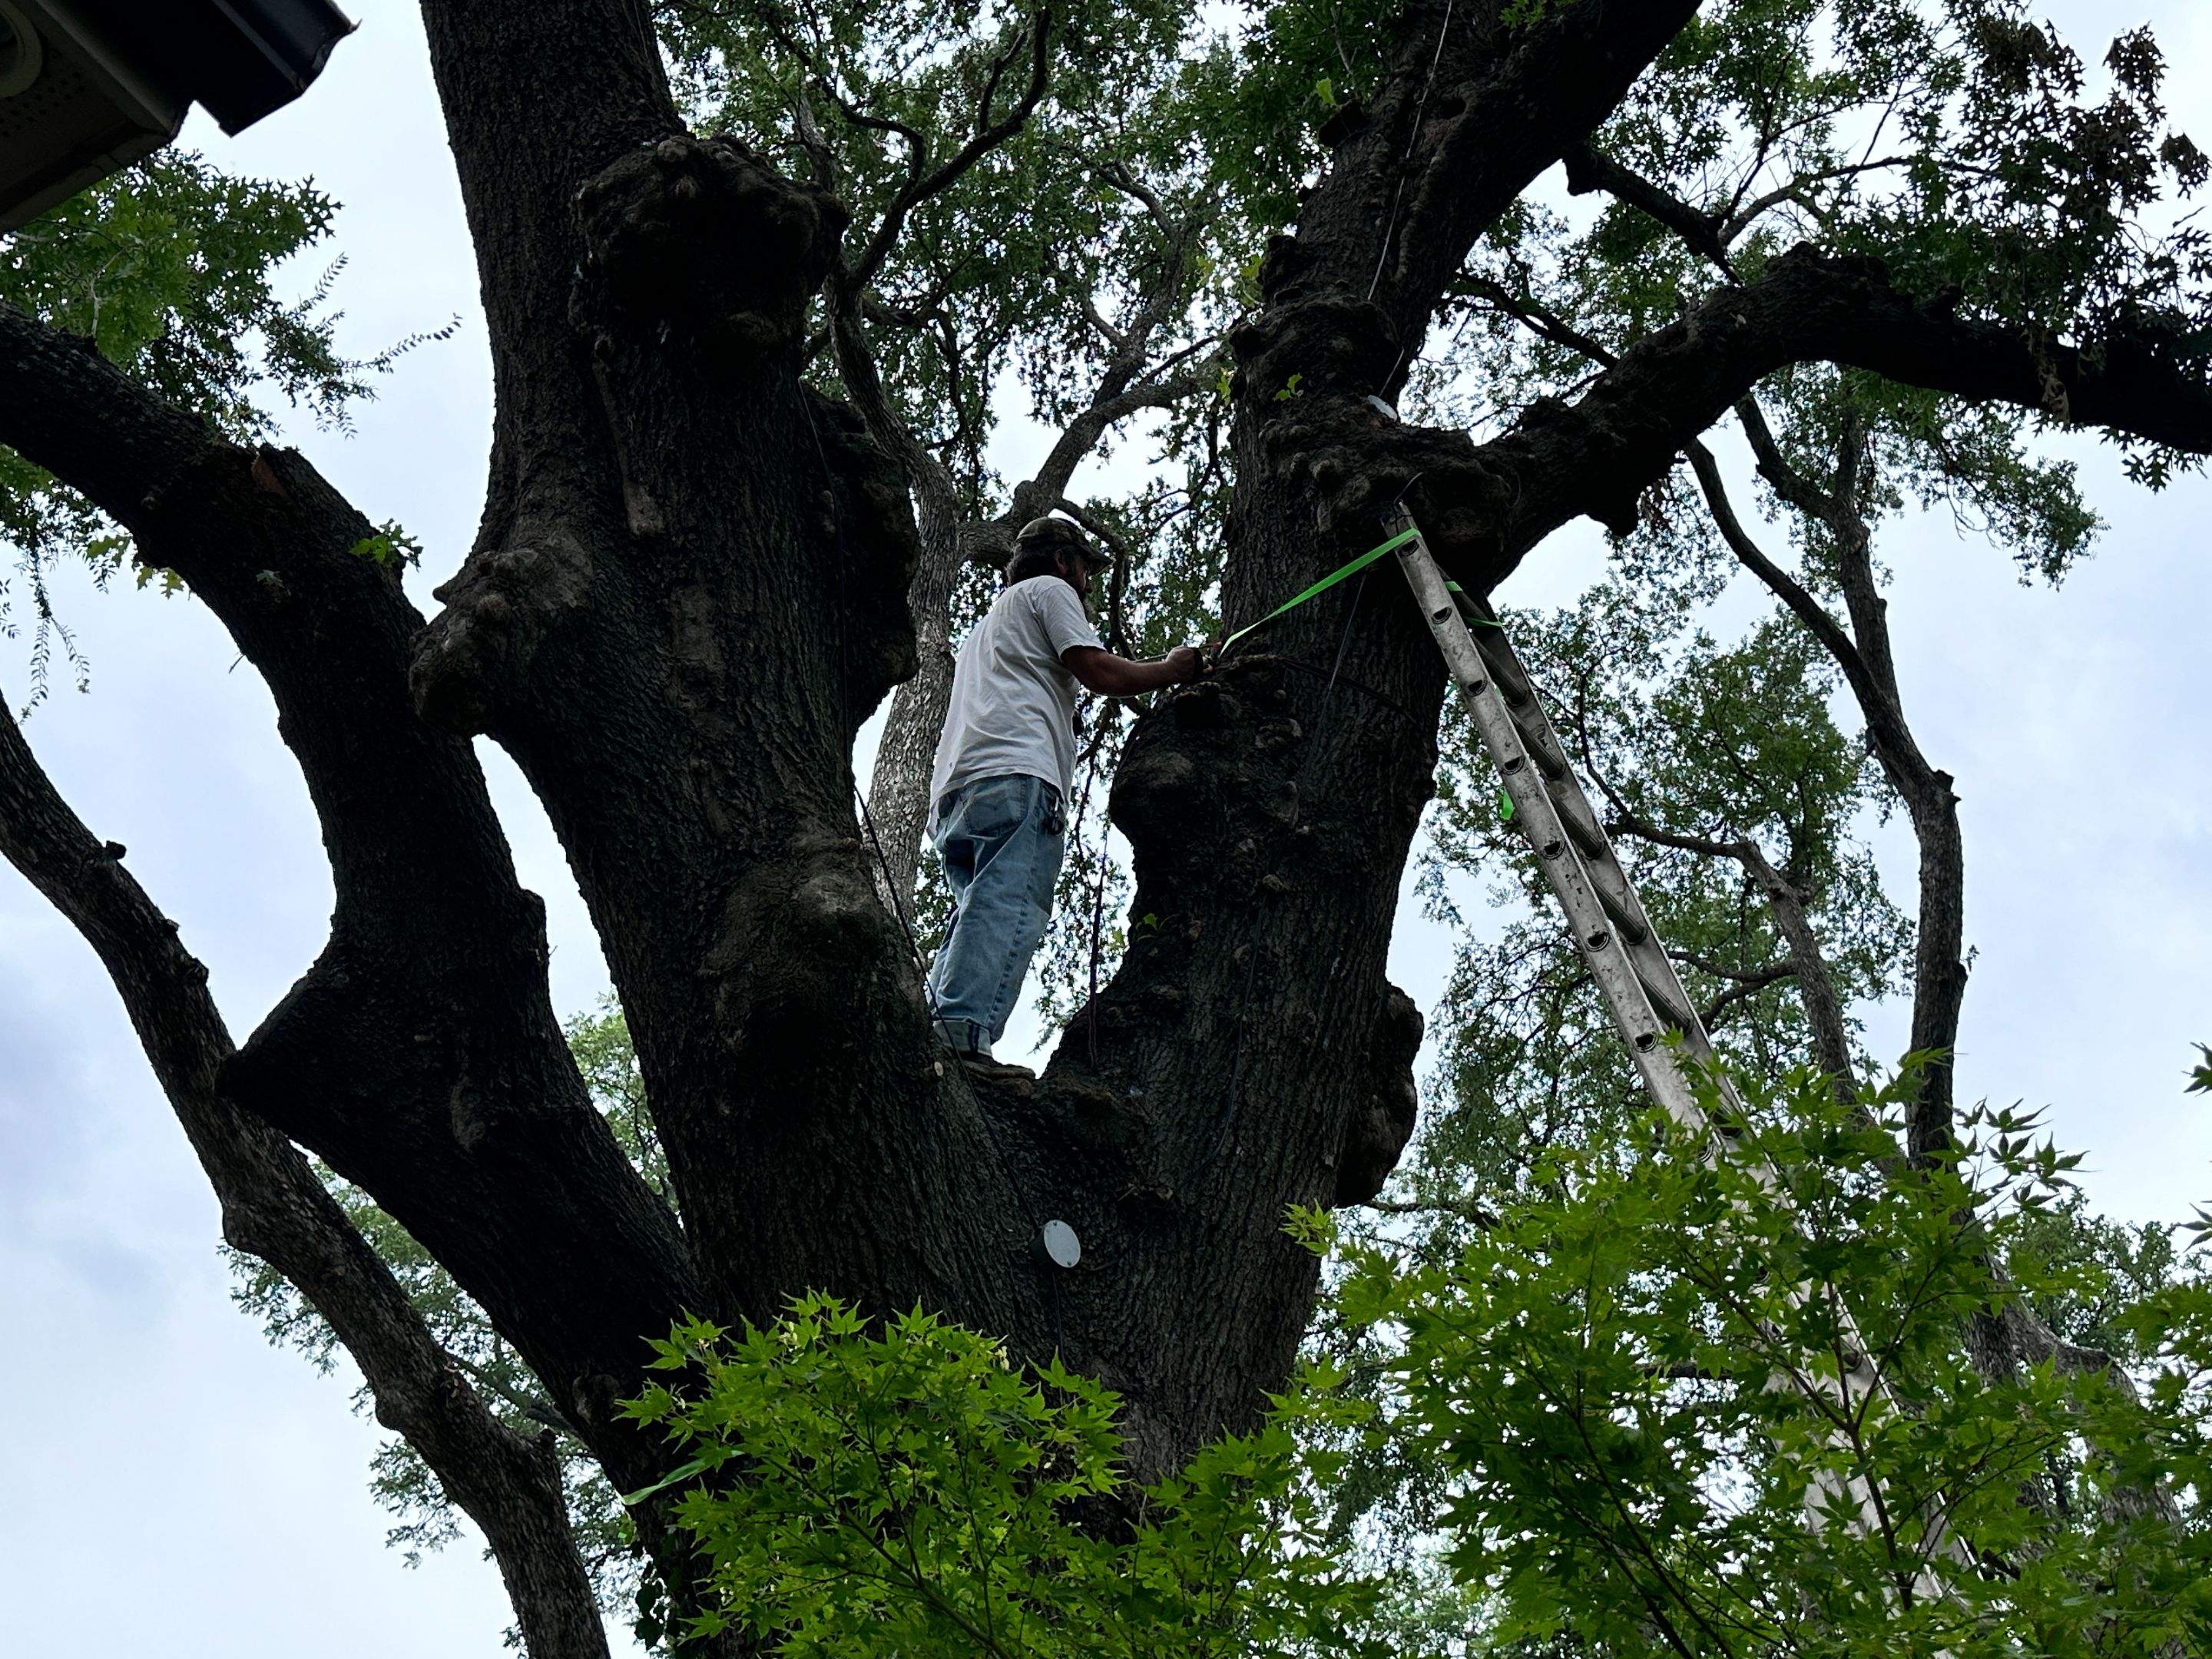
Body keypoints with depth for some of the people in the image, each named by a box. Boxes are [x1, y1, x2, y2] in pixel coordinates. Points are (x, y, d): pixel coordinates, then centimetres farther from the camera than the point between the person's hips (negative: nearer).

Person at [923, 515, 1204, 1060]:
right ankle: (963, 1035, -39)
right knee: (1008, 910, -22)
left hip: (954, 790, 9)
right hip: (1015, 773, -9)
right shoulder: (1049, 590, 16)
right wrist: (1173, 669, 16)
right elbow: (1101, 672, 2)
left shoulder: (989, 623, 42)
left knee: (977, 918, 2)